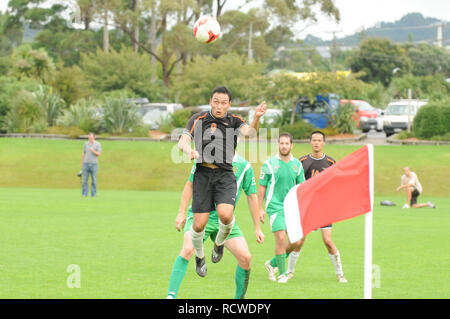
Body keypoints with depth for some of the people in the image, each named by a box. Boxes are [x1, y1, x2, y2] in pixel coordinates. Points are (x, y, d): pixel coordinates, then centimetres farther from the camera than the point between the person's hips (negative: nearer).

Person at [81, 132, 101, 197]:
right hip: (86, 163, 2)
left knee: (94, 180, 0)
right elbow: (83, 154, 13)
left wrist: (93, 151, -27)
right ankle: (85, 194, 3)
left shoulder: (98, 144, -1)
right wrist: (82, 163, 10)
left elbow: (99, 154, -10)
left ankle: (93, 194, 7)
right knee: (85, 180, -1)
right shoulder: (86, 144, 8)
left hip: (94, 164, -2)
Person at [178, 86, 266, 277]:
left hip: (225, 175, 0)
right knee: (199, 225, -6)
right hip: (203, 174, 0)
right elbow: (182, 141, 1)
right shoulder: (198, 119, 8)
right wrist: (189, 150, -23)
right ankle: (199, 256, 24)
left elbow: (250, 132, -12)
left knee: (225, 214, -24)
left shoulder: (234, 121, 7)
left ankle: (219, 243, 9)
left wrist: (257, 117, -34)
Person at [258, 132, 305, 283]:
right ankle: (282, 273, -1)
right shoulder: (269, 164, -2)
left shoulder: (297, 164, 8)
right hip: (275, 207, -4)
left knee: (296, 241, 0)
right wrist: (260, 209, -1)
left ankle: (273, 263, 21)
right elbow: (262, 187, 2)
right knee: (281, 238, -14)